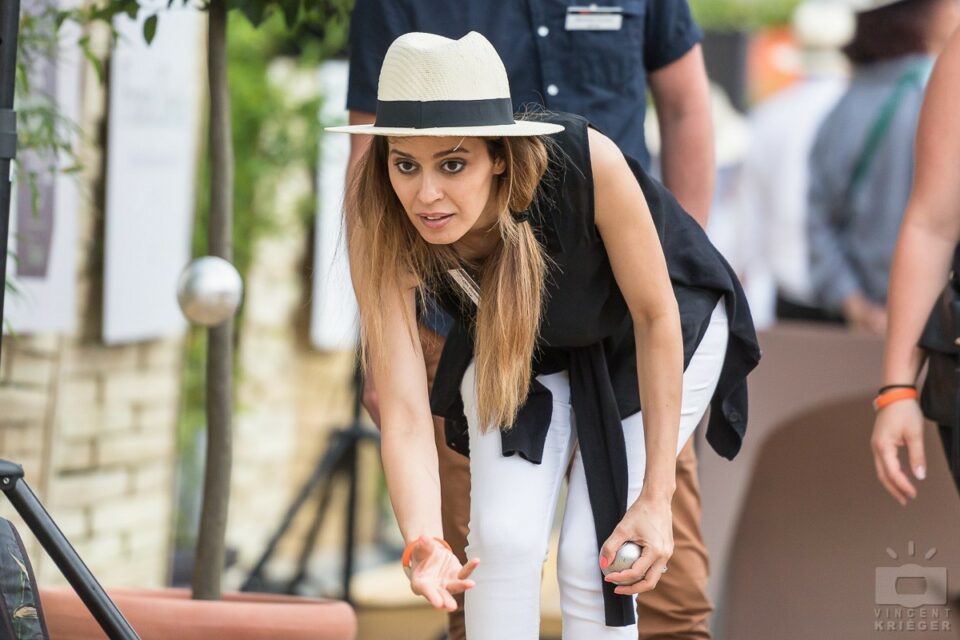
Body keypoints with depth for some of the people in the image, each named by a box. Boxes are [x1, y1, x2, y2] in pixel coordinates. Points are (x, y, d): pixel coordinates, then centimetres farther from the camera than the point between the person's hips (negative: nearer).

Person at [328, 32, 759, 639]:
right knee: (502, 535, -15)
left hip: (638, 337, -2)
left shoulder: (587, 163, -40)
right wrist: (424, 541, -53)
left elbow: (655, 316, -26)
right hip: (520, 343, 2)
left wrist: (656, 497, -26)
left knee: (595, 554, -12)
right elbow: (405, 413, -35)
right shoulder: (386, 233, -33)